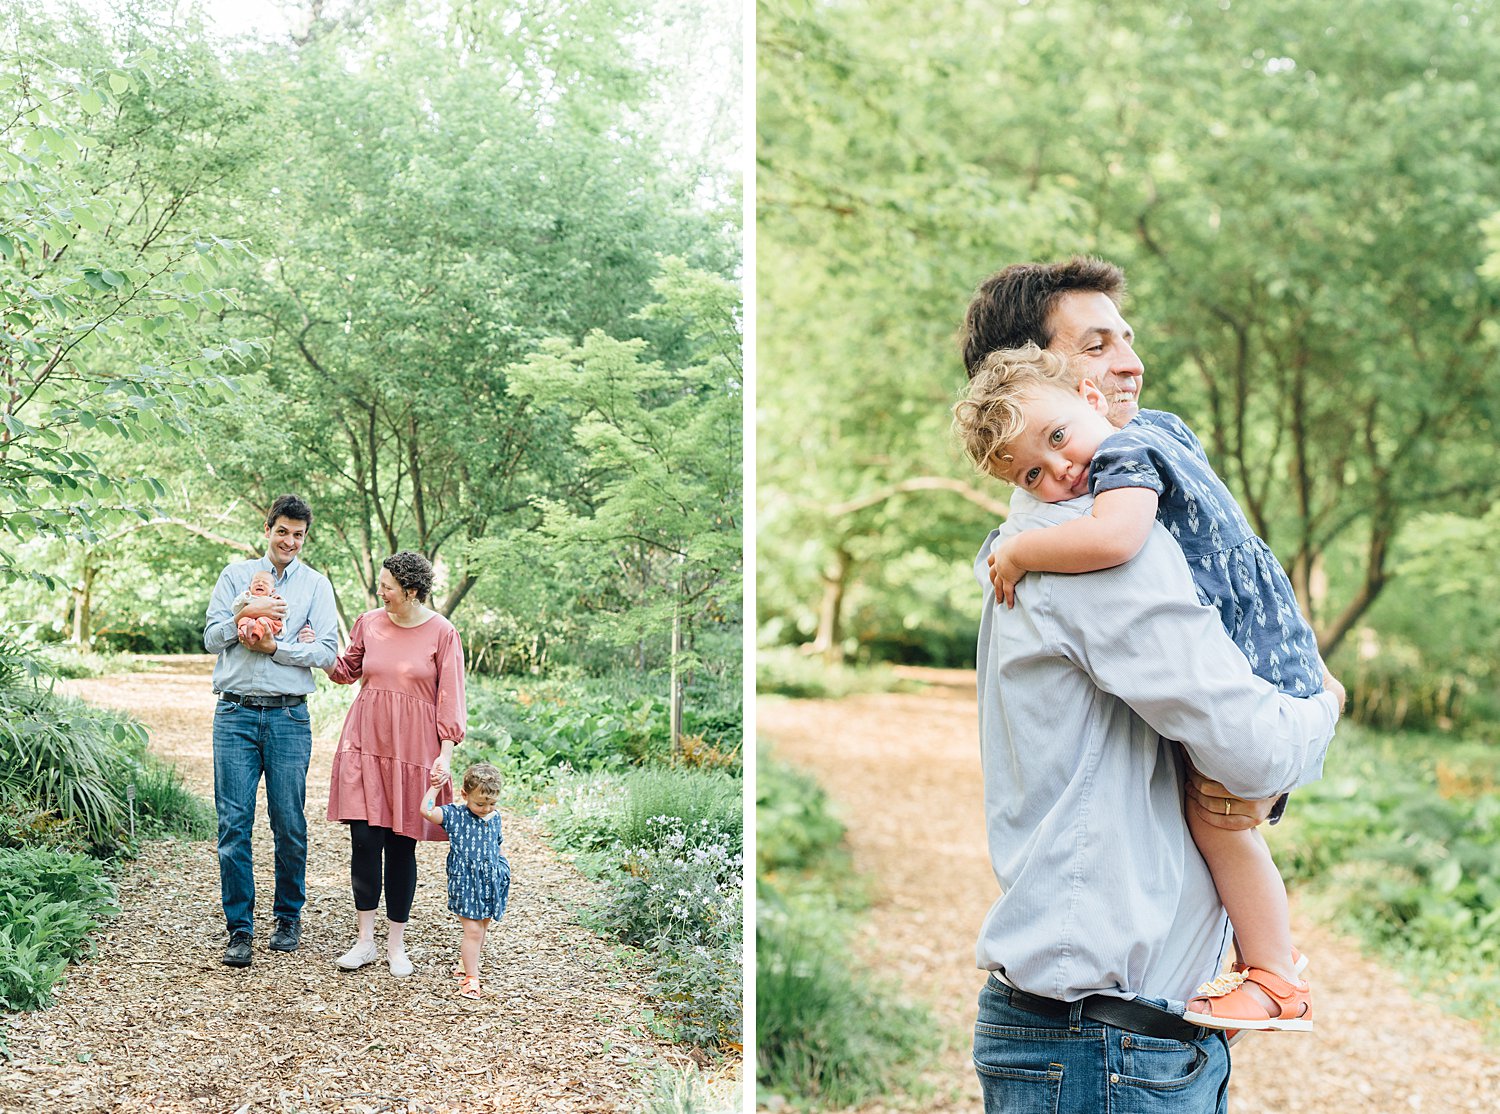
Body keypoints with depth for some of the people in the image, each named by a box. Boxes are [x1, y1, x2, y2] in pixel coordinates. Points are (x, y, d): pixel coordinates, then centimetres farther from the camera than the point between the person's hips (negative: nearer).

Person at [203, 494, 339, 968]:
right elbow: (211, 637, 5)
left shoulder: (315, 584, 9)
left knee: (289, 823, 3)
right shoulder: (236, 575, 11)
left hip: (289, 716, 0)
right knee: (234, 821, -3)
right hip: (236, 713, 0)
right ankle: (239, 928, 3)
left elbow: (326, 650, -1)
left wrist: (275, 647, -10)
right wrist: (247, 612, -10)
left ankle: (288, 918, 19)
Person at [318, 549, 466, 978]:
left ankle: (396, 946, 13)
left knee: (401, 844, 2)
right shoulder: (369, 623, 5)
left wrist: (446, 753, -9)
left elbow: (450, 699, -2)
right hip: (365, 742, 3)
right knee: (364, 838, -3)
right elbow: (346, 670, 22)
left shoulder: (442, 633, -4)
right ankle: (365, 940, 9)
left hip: (412, 747, -2)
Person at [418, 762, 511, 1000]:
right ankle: (471, 978, -1)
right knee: (472, 931, -8)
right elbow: (427, 810, -23)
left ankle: (466, 962, 36)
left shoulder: (495, 818, 7)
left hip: (490, 883, 5)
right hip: (465, 884, -5)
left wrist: (504, 870, 17)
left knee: (482, 929, 16)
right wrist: (435, 788, -17)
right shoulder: (455, 816, -9)